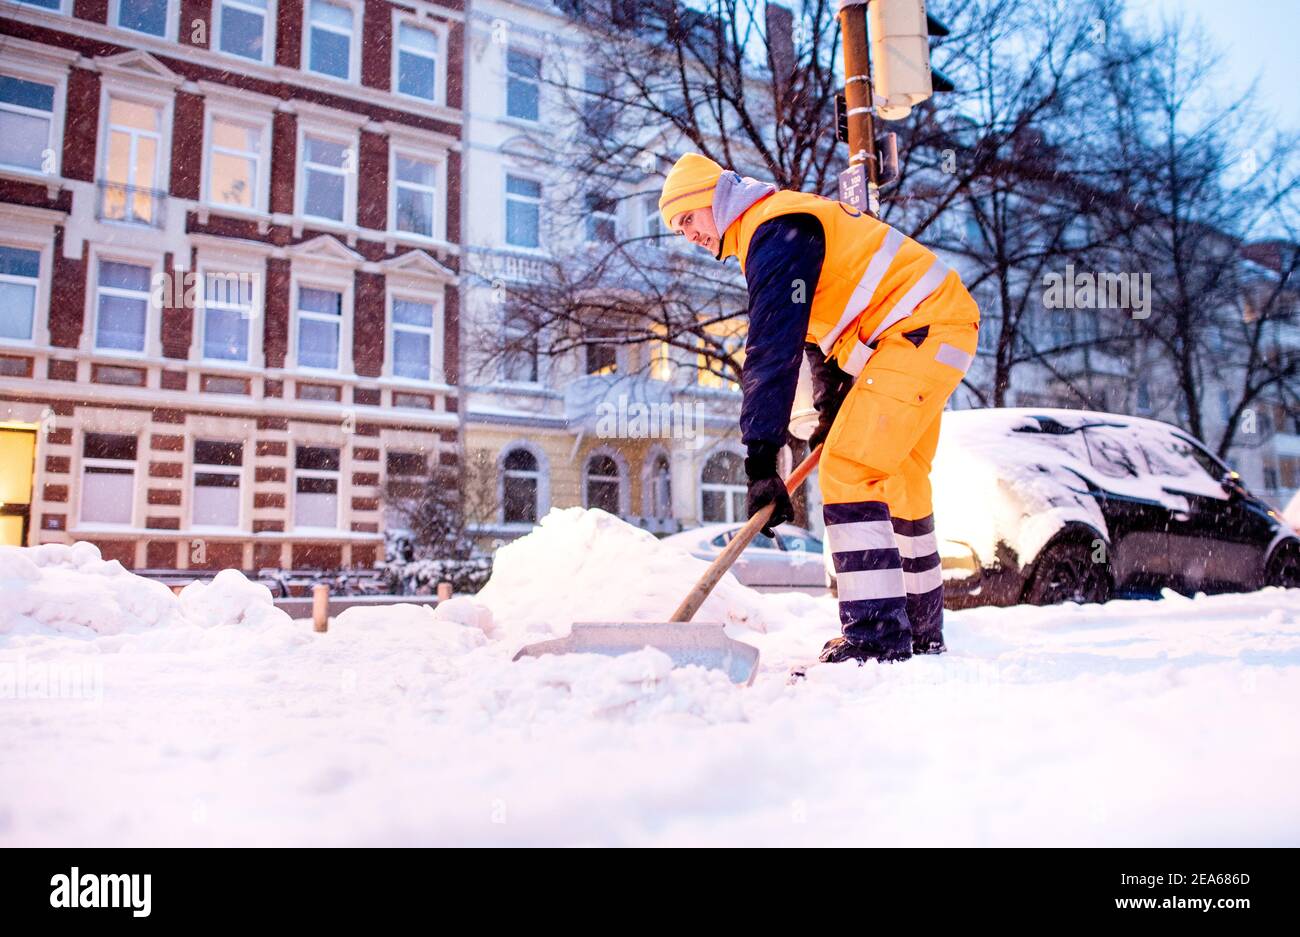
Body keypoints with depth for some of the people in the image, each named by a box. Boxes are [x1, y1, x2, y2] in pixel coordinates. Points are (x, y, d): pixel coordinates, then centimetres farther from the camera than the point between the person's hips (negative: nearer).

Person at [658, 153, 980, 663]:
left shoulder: (775, 229, -15)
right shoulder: (787, 223, 19)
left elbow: (773, 348, -26)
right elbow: (817, 326, 28)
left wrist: (761, 457, -29)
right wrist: (831, 408, 31)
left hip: (922, 329, -11)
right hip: (924, 332, 11)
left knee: (850, 468, -18)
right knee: (897, 482, 15)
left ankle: (876, 634, -17)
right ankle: (921, 632, 26)